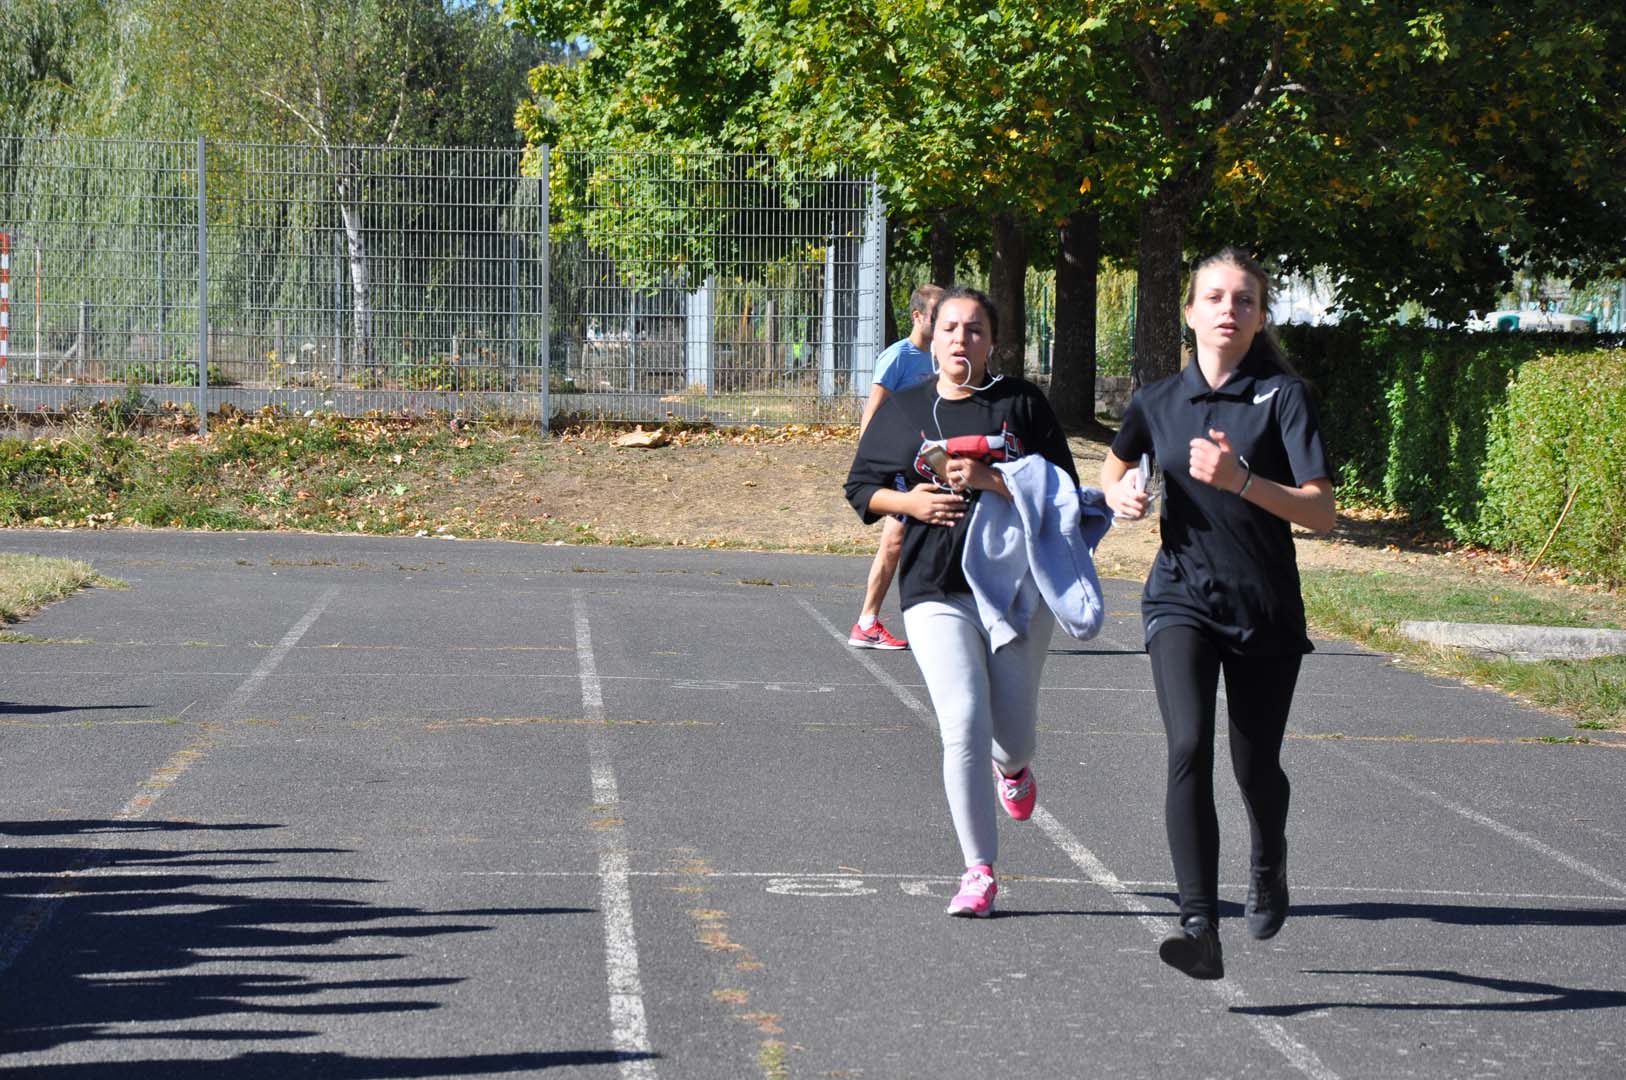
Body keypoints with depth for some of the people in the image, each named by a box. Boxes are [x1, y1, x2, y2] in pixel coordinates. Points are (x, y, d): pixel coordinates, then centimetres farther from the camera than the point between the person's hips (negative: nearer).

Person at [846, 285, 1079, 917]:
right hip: (936, 593, 0)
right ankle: (979, 871, -7)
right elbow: (862, 488, 16)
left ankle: (1013, 768, 46)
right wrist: (909, 501, -4)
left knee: (1014, 734, 5)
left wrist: (993, 482, -16)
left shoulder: (1021, 403, 3)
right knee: (964, 723, -14)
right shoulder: (903, 409, 8)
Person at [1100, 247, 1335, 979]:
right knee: (1189, 750, -21)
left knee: (1255, 767, 11)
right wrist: (1121, 493, 1)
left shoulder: (1282, 396, -7)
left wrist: (1241, 480, -31)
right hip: (1182, 599, 1)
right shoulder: (1159, 402, 3)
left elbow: (1321, 512, -17)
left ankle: (1268, 864, 46)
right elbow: (1115, 466, 24)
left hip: (1266, 608, -1)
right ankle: (1200, 927, -25)